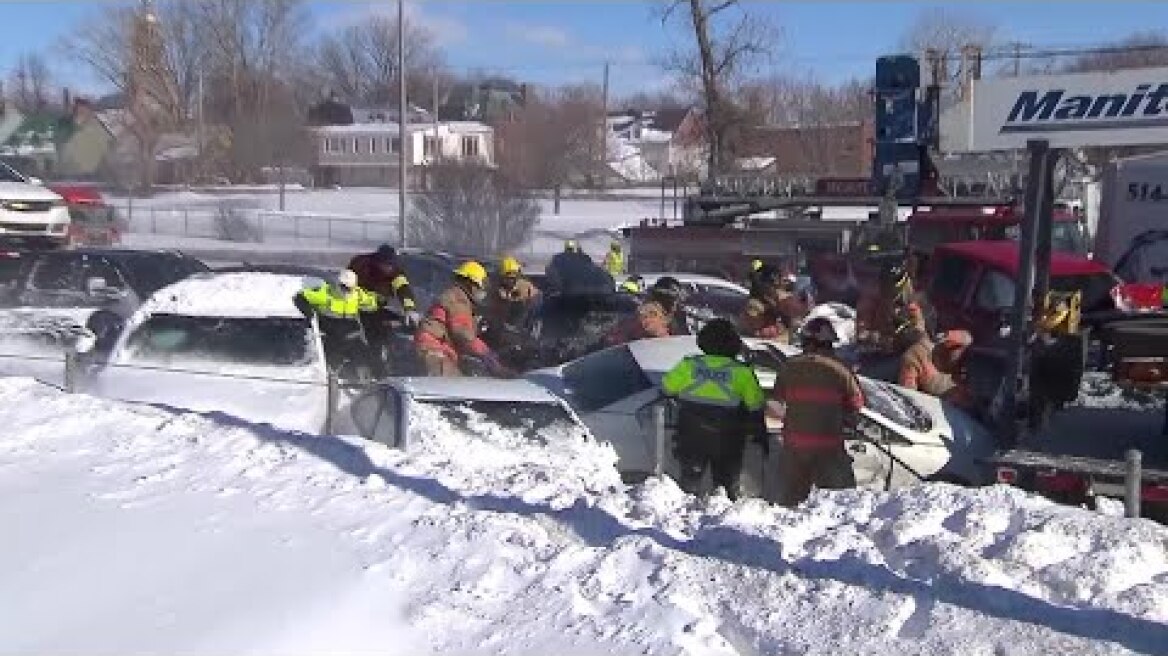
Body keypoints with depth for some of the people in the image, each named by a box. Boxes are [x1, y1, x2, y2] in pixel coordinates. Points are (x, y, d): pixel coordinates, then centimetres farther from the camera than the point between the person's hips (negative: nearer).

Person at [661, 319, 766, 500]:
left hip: (691, 438, 1)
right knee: (727, 485, 12)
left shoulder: (688, 366, -4)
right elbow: (756, 408, 1)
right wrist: (761, 436, 13)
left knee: (689, 480, 12)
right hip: (727, 443, -1)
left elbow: (667, 388, 9)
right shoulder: (742, 373, -6)